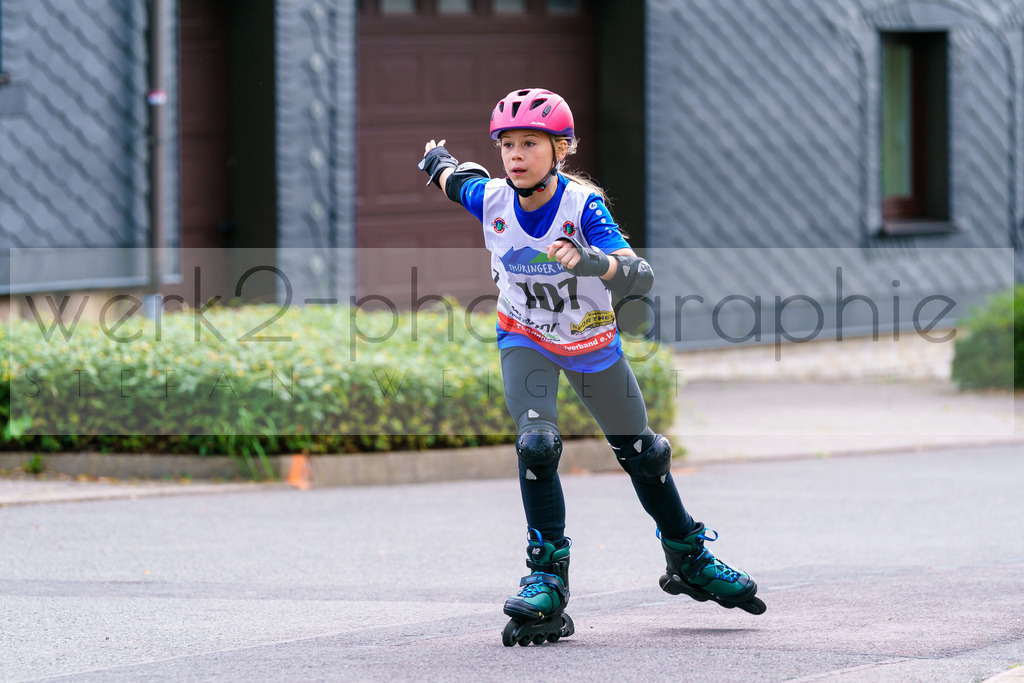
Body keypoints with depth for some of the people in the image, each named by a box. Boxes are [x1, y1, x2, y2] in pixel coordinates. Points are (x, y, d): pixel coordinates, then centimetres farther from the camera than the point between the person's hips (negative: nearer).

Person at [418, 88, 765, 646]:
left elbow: (640, 278, -40)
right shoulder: (490, 198, -20)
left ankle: (689, 560, 34)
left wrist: (592, 262, -60)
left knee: (641, 454, 12)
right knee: (537, 445, -25)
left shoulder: (583, 203, -29)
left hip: (591, 342, 0)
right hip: (525, 340, 0)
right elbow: (452, 175, 5)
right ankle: (548, 581, -21)